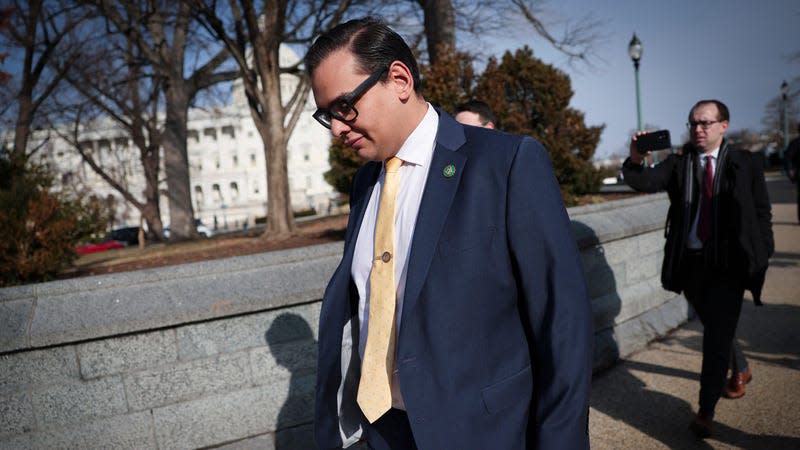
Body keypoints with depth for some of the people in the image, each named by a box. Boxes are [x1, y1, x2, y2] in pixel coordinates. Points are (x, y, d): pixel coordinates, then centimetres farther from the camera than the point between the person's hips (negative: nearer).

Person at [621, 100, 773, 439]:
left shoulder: (747, 164, 1)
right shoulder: (678, 164, 4)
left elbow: (762, 214, 4)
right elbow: (646, 182, -15)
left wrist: (762, 259, -1)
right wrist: (635, 160, -36)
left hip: (729, 263, -3)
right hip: (690, 262, 3)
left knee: (717, 335, -7)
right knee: (715, 328, 21)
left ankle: (706, 411, 2)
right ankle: (740, 369, 49)